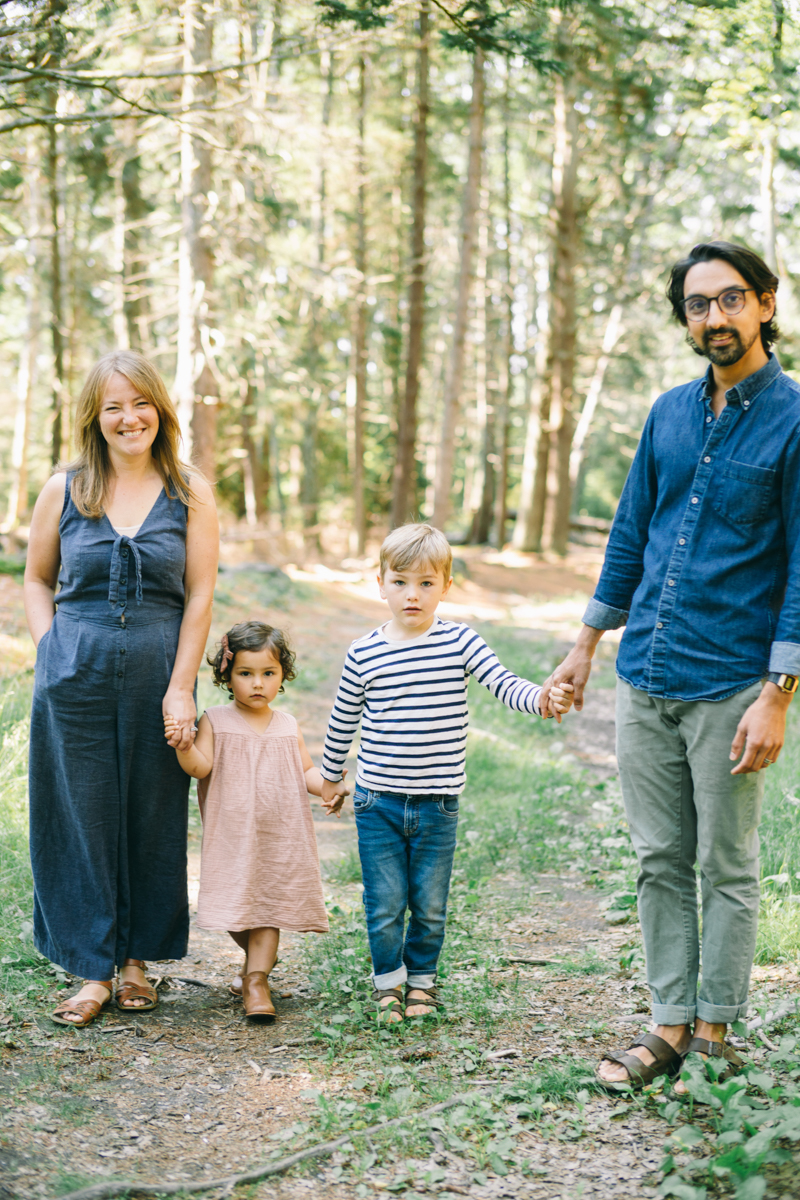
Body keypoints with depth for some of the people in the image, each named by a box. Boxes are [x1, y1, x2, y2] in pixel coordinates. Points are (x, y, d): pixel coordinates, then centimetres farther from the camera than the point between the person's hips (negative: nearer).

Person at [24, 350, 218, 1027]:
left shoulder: (190, 494, 1)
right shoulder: (63, 491, 3)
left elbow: (200, 596, -1)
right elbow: (36, 579, 13)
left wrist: (180, 686, -7)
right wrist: (52, 653, -1)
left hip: (158, 673, 0)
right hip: (75, 675, 0)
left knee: (153, 817, 8)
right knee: (82, 817, 4)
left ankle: (137, 958, 24)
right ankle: (94, 970, 15)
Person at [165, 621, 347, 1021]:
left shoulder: (287, 727, 7)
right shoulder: (215, 722, -1)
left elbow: (306, 773, 9)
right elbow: (200, 767, -11)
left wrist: (332, 787, -10)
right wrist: (182, 743, -29)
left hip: (280, 836, 1)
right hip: (232, 836, -1)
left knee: (269, 903, -1)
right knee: (236, 904, 5)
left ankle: (256, 980, 4)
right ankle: (261, 956, 33)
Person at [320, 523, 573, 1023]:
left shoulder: (460, 641, -4)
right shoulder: (364, 653, -2)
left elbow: (504, 683, -15)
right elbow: (343, 720, 10)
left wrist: (543, 699, -35)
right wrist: (331, 779, 19)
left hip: (438, 803, 0)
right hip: (378, 802, 0)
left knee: (430, 906, 9)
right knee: (385, 905, 4)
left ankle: (422, 979, 31)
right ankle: (389, 982, 25)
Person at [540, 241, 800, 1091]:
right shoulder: (670, 412, 10)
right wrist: (585, 647, 17)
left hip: (730, 684, -5)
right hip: (645, 678, 5)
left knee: (726, 868, 6)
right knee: (660, 861, 10)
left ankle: (716, 1033, 17)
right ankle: (671, 1023, 19)